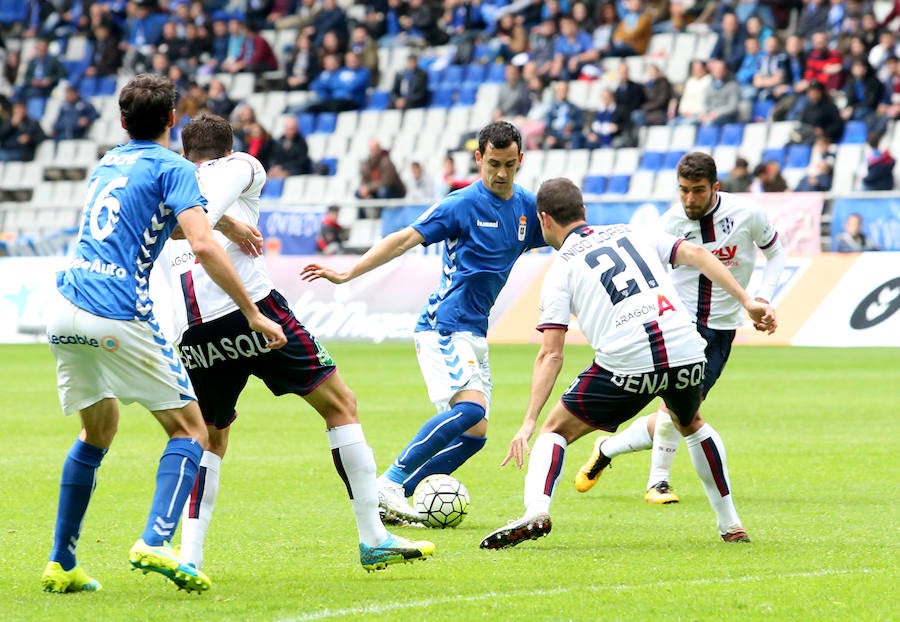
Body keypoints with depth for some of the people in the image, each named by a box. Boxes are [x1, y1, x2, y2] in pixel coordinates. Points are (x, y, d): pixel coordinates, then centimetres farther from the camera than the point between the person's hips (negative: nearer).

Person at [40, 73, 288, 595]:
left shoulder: (108, 164, 22)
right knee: (190, 430, 3)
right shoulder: (173, 167, -1)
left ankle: (61, 565, 19)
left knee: (98, 431, 23)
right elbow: (202, 245, -15)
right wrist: (253, 313, -11)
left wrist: (224, 223, 41)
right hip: (119, 317, -7)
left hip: (66, 313, 7)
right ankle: (155, 543, -19)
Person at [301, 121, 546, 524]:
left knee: (474, 434, -1)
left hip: (475, 334, 7)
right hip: (444, 325, -7)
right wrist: (346, 274, -18)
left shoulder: (527, 207, 7)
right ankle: (389, 484, -20)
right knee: (471, 407, -26)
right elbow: (404, 240, -13)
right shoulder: (461, 205, -10)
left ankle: (390, 502, 3)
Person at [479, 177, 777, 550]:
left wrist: (528, 422, 1)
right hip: (685, 350, 4)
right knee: (692, 425, 35)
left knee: (556, 430, 14)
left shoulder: (560, 270, 12)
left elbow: (551, 355, 3)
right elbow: (695, 254, 8)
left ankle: (536, 512, -12)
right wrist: (746, 300, 5)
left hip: (626, 363, -4)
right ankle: (731, 526, 35)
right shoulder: (632, 235, 23)